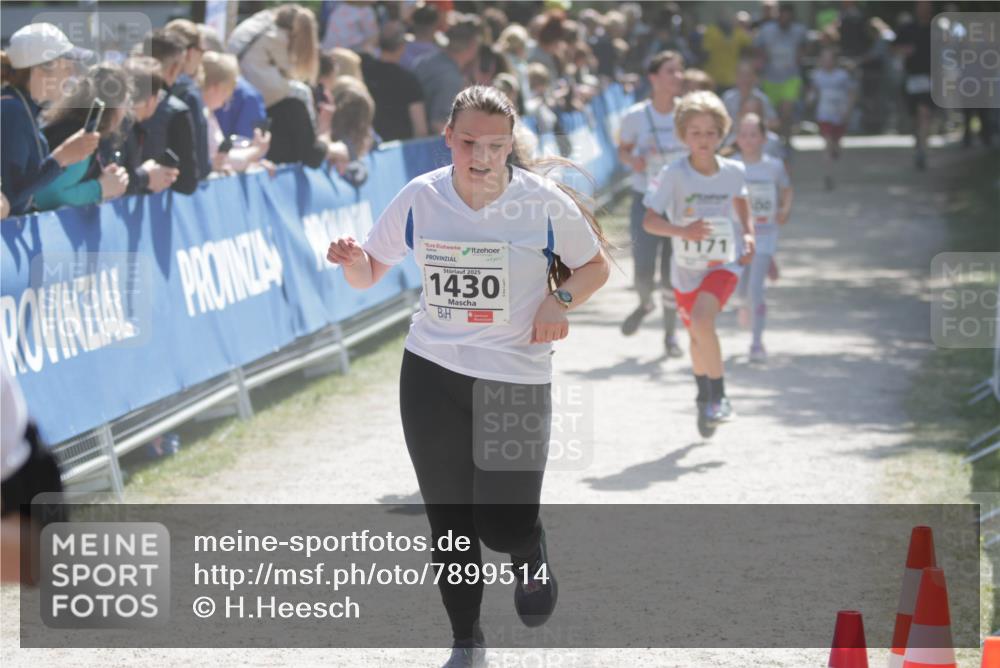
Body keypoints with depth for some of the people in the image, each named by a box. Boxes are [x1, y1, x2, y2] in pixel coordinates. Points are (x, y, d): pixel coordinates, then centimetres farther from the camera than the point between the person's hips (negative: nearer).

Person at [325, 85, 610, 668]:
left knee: (505, 526, -6)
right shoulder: (420, 199, -4)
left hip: (516, 378, -2)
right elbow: (369, 274, 7)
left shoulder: (544, 203, -10)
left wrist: (561, 299, -14)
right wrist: (354, 260, -16)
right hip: (432, 375, 2)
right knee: (449, 521, 6)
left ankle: (532, 556, 31)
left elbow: (596, 266, 5)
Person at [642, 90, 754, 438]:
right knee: (697, 334, 19)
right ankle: (705, 396, 47)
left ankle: (718, 398, -14)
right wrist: (683, 231, -33)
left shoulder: (733, 171, -8)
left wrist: (748, 234, 1)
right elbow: (649, 220, -17)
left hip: (725, 263, -1)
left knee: (702, 319, -27)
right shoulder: (674, 174, -15)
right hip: (686, 267, 1)